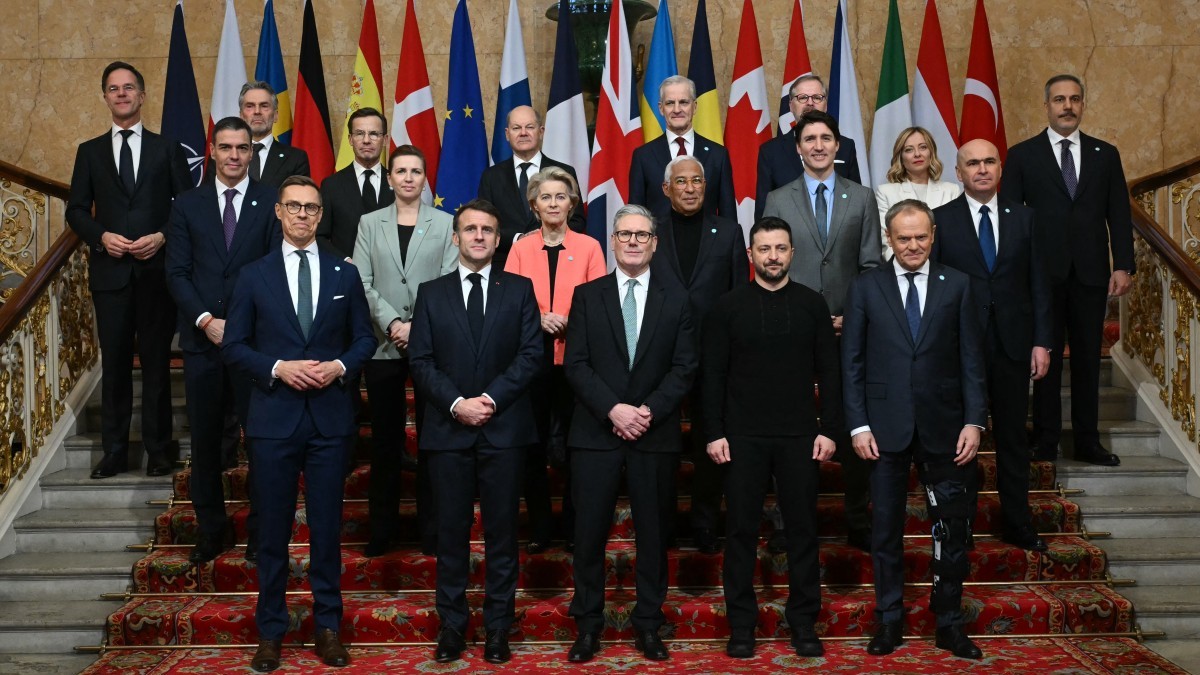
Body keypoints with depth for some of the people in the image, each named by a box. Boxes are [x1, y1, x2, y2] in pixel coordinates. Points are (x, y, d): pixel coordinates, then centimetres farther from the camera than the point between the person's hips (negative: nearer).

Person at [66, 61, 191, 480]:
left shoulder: (166, 149, 8)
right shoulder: (90, 152, 11)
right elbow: (76, 210, 9)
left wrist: (162, 237, -11)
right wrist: (101, 237, -9)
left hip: (157, 269, -1)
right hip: (110, 271, 1)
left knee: (157, 362, 3)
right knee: (114, 363, 5)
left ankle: (158, 452, 11)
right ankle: (114, 452, 12)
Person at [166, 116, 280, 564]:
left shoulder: (271, 203, 2)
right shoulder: (188, 205, 9)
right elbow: (177, 272, 4)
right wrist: (206, 321, -9)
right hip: (202, 339, 2)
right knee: (204, 439, 9)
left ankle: (260, 529, 14)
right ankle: (210, 529, 22)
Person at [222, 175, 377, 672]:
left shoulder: (344, 274, 8)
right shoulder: (254, 275, 4)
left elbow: (364, 337, 10)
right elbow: (233, 345, 3)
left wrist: (339, 366, -9)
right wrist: (278, 368, -13)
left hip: (331, 418, 1)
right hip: (274, 418, -1)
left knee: (327, 527, 7)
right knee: (273, 529, 6)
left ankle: (328, 626, 19)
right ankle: (270, 631, 18)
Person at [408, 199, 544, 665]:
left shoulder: (519, 290, 7)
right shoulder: (431, 293, 10)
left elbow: (532, 355, -1)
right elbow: (420, 360, 2)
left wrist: (491, 398, -12)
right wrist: (456, 403, -12)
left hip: (504, 428, -1)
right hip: (447, 430, 1)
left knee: (502, 532, 4)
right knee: (452, 532, 6)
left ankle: (498, 627, 13)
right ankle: (452, 624, 15)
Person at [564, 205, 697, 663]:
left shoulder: (675, 301, 8)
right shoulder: (587, 296, 6)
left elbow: (684, 368, 1)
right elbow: (575, 364, -2)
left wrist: (648, 410, -12)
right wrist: (613, 410, -14)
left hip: (656, 435, 1)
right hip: (596, 433, -1)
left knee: (653, 532, 7)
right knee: (590, 533, 2)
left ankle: (648, 625, 18)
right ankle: (588, 625, 15)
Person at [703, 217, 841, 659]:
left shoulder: (812, 304, 5)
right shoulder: (728, 307, 2)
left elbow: (828, 372, 5)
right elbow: (712, 375, 2)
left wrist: (829, 430, -2)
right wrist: (714, 433, -4)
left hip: (800, 436, 1)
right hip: (743, 437, -1)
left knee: (803, 528, 5)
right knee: (741, 531, 4)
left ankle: (804, 622, 17)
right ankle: (741, 623, 14)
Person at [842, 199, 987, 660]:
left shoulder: (957, 285, 5)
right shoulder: (866, 288, 3)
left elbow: (971, 358, 3)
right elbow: (852, 362, 1)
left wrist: (974, 420, -5)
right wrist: (858, 424, -5)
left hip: (943, 427, 1)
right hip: (886, 428, 0)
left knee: (953, 529, 6)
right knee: (886, 530, 8)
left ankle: (949, 623, 21)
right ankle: (889, 622, 21)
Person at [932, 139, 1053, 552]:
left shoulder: (1022, 218, 7)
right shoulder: (940, 219, -1)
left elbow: (1038, 283, 6)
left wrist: (1042, 342, 0)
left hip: (1013, 344, 2)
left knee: (1013, 438, 10)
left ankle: (1018, 525, 21)